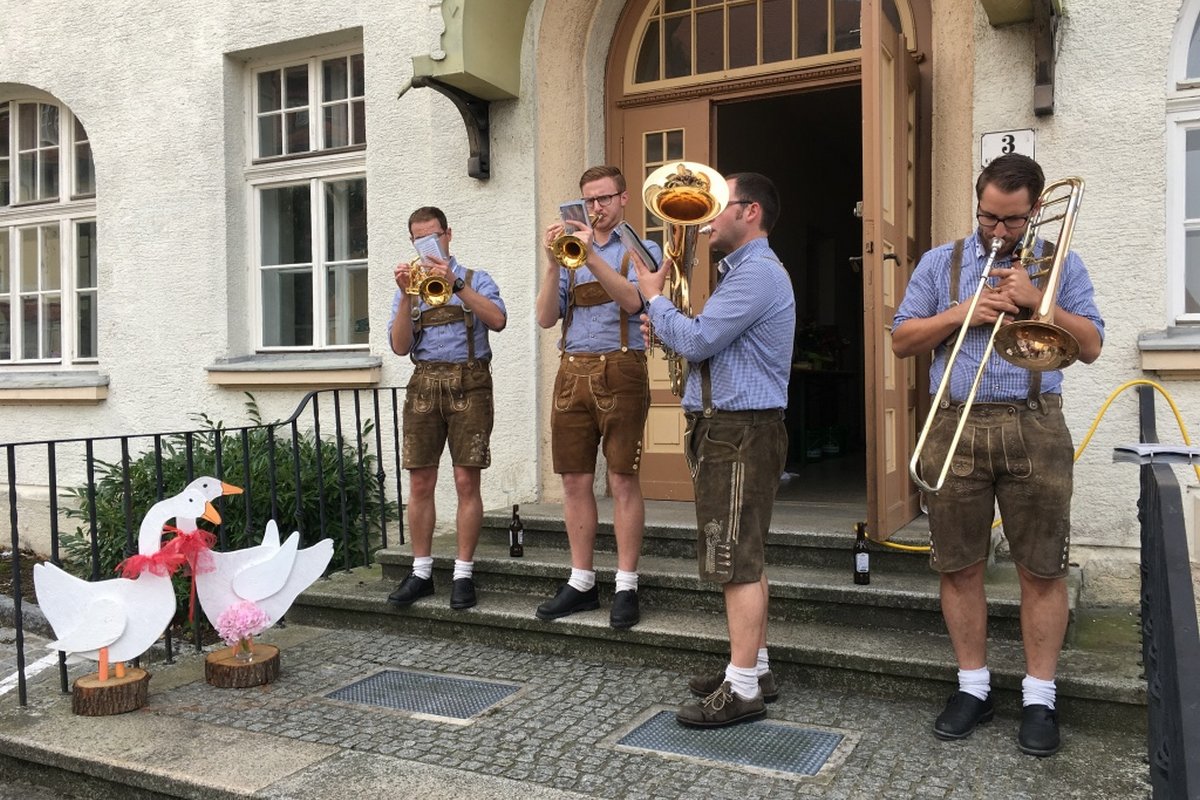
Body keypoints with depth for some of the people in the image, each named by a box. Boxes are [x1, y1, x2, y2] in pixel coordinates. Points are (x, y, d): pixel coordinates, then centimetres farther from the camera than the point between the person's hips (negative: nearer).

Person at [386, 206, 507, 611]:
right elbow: (400, 346, 4)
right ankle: (421, 573, 13)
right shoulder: (409, 289, 17)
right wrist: (407, 295, -7)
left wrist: (455, 284, -16)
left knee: (466, 482, -3)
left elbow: (497, 320, -11)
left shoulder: (475, 279, 10)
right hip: (424, 384, 3)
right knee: (420, 483, 3)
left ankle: (463, 574, 5)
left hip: (469, 383, -3)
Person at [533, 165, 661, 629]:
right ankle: (581, 583, 17)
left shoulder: (641, 249, 6)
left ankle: (626, 587, 5)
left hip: (619, 370, -4)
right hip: (572, 372, 5)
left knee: (622, 481, -3)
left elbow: (632, 299, -15)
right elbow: (546, 317, 5)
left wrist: (591, 253, -22)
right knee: (575, 481, 6)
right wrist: (553, 263, -7)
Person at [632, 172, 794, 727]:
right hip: (725, 428, 11)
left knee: (738, 561, -6)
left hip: (741, 431, -11)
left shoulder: (757, 273, -15)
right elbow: (709, 345, 24)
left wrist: (654, 297, -5)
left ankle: (742, 690, 2)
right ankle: (753, 669, 27)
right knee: (740, 557, 16)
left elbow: (697, 341, -21)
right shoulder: (741, 270, 21)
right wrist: (664, 328, 6)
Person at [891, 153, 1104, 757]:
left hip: (1035, 429, -1)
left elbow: (1091, 346, 2)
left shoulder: (1061, 265, 10)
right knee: (959, 566, 5)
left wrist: (1038, 302, -11)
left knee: (1042, 570, 2)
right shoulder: (940, 263, 12)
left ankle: (1039, 697, 15)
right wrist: (960, 314, -8)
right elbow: (901, 340, 6)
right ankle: (973, 686, 20)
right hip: (955, 428, 1)